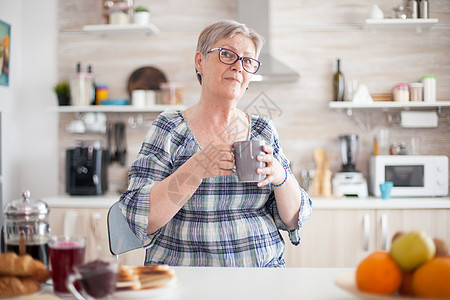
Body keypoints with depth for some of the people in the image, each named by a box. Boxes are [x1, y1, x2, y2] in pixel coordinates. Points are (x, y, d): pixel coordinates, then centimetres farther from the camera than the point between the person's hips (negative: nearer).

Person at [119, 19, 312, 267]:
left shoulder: (263, 131, 9)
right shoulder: (168, 128, 0)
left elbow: (293, 219, 8)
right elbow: (140, 219, -9)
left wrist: (281, 177, -12)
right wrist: (197, 169, -21)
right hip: (185, 271, -2)